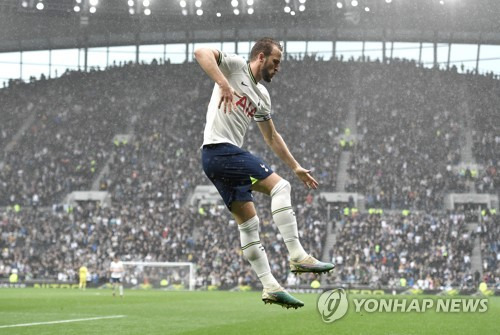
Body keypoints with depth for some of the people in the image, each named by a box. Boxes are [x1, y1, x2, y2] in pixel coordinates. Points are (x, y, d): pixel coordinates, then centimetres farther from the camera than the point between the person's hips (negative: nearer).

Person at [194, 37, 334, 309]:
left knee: (248, 224, 6)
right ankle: (297, 256, -21)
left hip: (226, 155, 10)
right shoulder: (235, 66, -1)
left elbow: (271, 137, 33)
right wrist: (224, 84, -30)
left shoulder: (262, 96, 23)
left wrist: (296, 167, 31)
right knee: (279, 186, -16)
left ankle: (270, 286, 5)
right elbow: (201, 53, -18)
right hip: (220, 149, -10)